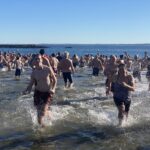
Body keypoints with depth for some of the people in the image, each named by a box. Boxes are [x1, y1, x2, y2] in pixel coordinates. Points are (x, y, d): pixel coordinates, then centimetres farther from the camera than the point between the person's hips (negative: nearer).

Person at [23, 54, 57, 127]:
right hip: (38, 92, 2)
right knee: (39, 110, 6)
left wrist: (53, 89, -15)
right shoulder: (34, 72, -5)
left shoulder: (48, 69, -12)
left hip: (47, 92, -2)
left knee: (44, 109, -17)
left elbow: (54, 80, -1)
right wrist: (27, 90, -15)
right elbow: (31, 83, 3)